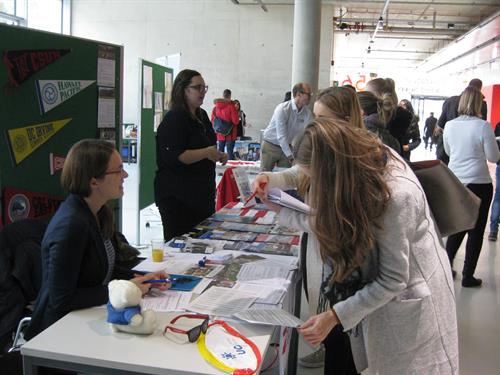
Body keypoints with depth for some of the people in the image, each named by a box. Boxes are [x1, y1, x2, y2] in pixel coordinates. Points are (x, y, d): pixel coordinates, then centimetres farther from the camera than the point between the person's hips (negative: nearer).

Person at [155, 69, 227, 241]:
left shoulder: (202, 115, 13)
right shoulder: (174, 119, -14)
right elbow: (173, 156, -25)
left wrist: (218, 156, 10)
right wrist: (207, 153, -21)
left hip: (202, 193, 9)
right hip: (177, 197, -9)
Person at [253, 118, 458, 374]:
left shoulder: (394, 195, -34)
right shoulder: (357, 156, -14)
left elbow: (392, 280, -25)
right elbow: (326, 225, -5)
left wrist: (333, 317, -26)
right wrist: (278, 209, -5)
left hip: (407, 295, -6)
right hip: (368, 284, 6)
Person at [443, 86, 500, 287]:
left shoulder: (449, 125, -1)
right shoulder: (483, 126, -15)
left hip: (454, 182, 5)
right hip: (479, 183, -4)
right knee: (476, 230, 7)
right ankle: (468, 276, 13)